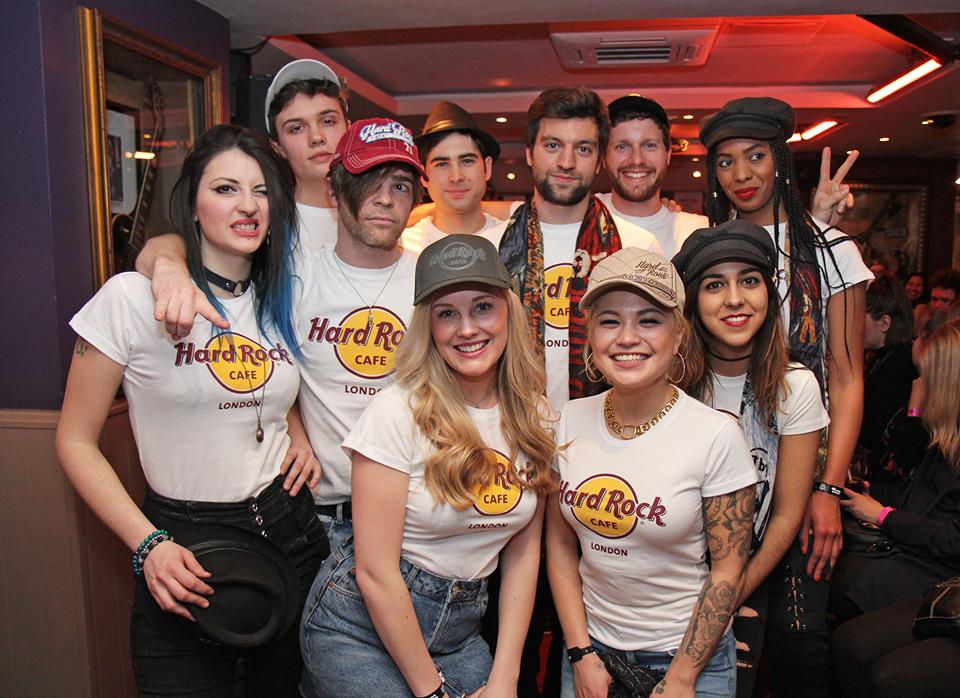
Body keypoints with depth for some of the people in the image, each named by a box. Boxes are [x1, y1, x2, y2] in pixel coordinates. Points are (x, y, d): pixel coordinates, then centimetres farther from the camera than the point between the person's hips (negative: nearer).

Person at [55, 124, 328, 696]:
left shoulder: (283, 300, 4)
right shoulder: (133, 297, -11)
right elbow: (77, 441, -5)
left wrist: (299, 435, 2)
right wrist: (149, 544, -14)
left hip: (291, 532, 5)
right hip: (182, 547, -4)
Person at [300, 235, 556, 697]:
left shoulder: (533, 415, -2)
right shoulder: (397, 411, -17)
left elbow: (523, 551, 2)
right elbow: (375, 572, -17)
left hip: (460, 627, 5)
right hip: (362, 626, -4)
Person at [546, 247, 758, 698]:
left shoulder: (716, 436, -17)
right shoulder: (571, 422, -8)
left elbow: (728, 568, -11)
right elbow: (560, 545, -1)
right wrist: (582, 656, -4)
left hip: (687, 653, -3)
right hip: (591, 647, 3)